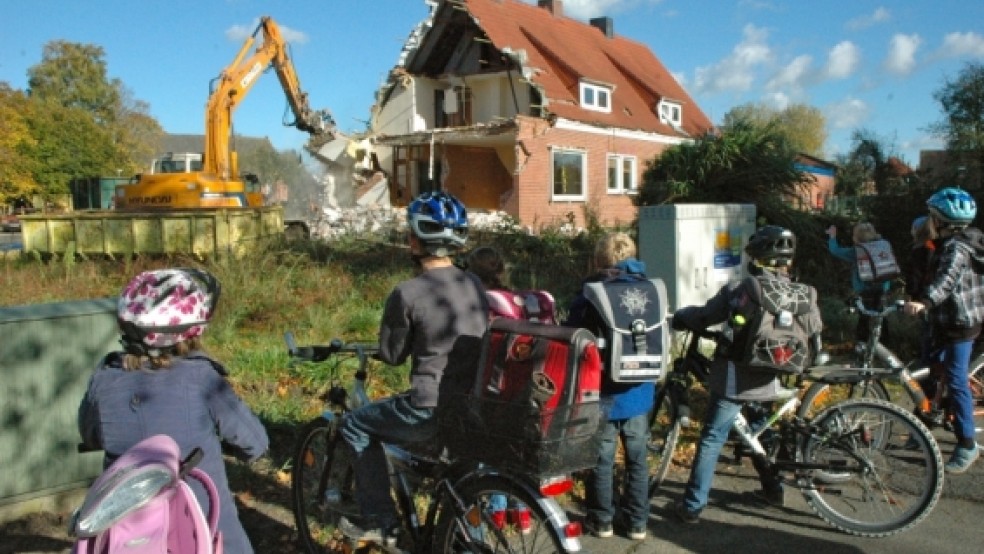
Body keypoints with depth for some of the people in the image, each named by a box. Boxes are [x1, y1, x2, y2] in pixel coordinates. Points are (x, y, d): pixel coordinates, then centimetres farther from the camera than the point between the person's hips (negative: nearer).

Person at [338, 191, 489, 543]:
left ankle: (380, 522, 19)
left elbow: (391, 355, -2)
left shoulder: (407, 293, -15)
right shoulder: (474, 284, 4)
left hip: (433, 412, -7)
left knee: (356, 427, 16)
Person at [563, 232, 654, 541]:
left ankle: (602, 520, 22)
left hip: (603, 394, -3)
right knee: (637, 458, 15)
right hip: (638, 393, 4)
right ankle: (637, 521, 23)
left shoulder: (587, 299, -13)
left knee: (602, 460, 10)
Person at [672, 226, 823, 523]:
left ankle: (692, 506, 7)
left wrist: (676, 316, 12)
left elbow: (703, 316, -6)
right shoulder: (803, 295, -1)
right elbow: (814, 336, 9)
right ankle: (774, 490, 39)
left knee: (711, 441, 4)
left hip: (734, 379, -4)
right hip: (769, 382, 4)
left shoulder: (737, 290, -11)